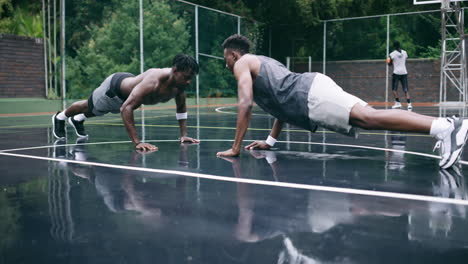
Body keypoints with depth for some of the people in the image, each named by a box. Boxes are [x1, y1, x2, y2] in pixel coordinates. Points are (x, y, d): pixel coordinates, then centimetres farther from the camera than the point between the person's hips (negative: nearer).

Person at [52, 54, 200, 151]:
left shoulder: (180, 82, -26)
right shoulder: (153, 81, -49)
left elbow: (181, 108, -7)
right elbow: (126, 108, -52)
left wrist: (184, 135, -15)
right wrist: (137, 142, -55)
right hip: (114, 86, -6)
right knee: (89, 107, 24)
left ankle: (78, 120, 65)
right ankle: (60, 117, 55)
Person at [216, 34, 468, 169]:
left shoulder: (242, 64, 11)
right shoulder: (263, 62, 37)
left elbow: (245, 104, -5)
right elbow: (282, 100, 39)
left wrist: (235, 147, -1)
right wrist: (270, 141, 38)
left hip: (311, 96, -8)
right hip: (312, 90, 8)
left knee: (369, 117, -23)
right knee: (371, 117, -1)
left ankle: (443, 128, -35)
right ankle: (446, 125, -8)